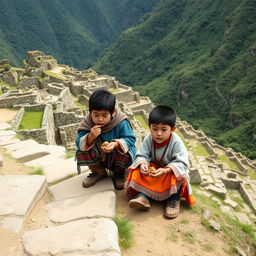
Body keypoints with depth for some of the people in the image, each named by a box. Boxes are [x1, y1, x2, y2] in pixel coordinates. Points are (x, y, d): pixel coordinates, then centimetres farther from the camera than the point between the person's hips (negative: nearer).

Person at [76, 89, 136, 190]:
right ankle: (99, 171, 8)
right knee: (81, 152, -23)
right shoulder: (87, 123, -15)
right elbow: (79, 142, -16)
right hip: (98, 158, 3)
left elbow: (130, 139, -20)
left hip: (116, 155, -2)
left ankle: (118, 172, 6)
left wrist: (116, 144, -39)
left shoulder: (121, 123, -22)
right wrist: (90, 137, -38)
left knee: (127, 155, -33)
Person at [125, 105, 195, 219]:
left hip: (171, 171, -3)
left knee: (175, 175, -35)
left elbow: (182, 163, -28)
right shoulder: (148, 140, -13)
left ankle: (174, 200, -17)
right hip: (153, 169, 3)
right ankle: (142, 196, -25)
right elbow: (141, 155, -11)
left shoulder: (176, 142, -23)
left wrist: (165, 171, -44)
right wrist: (142, 164, -37)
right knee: (139, 170, -21)